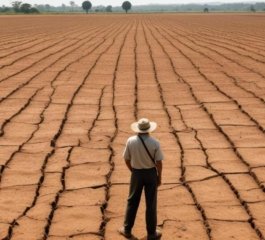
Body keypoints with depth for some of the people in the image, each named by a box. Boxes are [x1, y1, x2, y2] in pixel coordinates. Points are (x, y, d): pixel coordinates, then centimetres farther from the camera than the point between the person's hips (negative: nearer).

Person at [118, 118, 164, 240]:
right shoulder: (154, 143, -16)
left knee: (132, 202, 16)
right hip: (151, 173, -1)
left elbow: (127, 159, -2)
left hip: (137, 173, 1)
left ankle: (127, 229, 26)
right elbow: (158, 162, -12)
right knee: (151, 203, 9)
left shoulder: (131, 141, -11)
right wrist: (159, 177, 3)